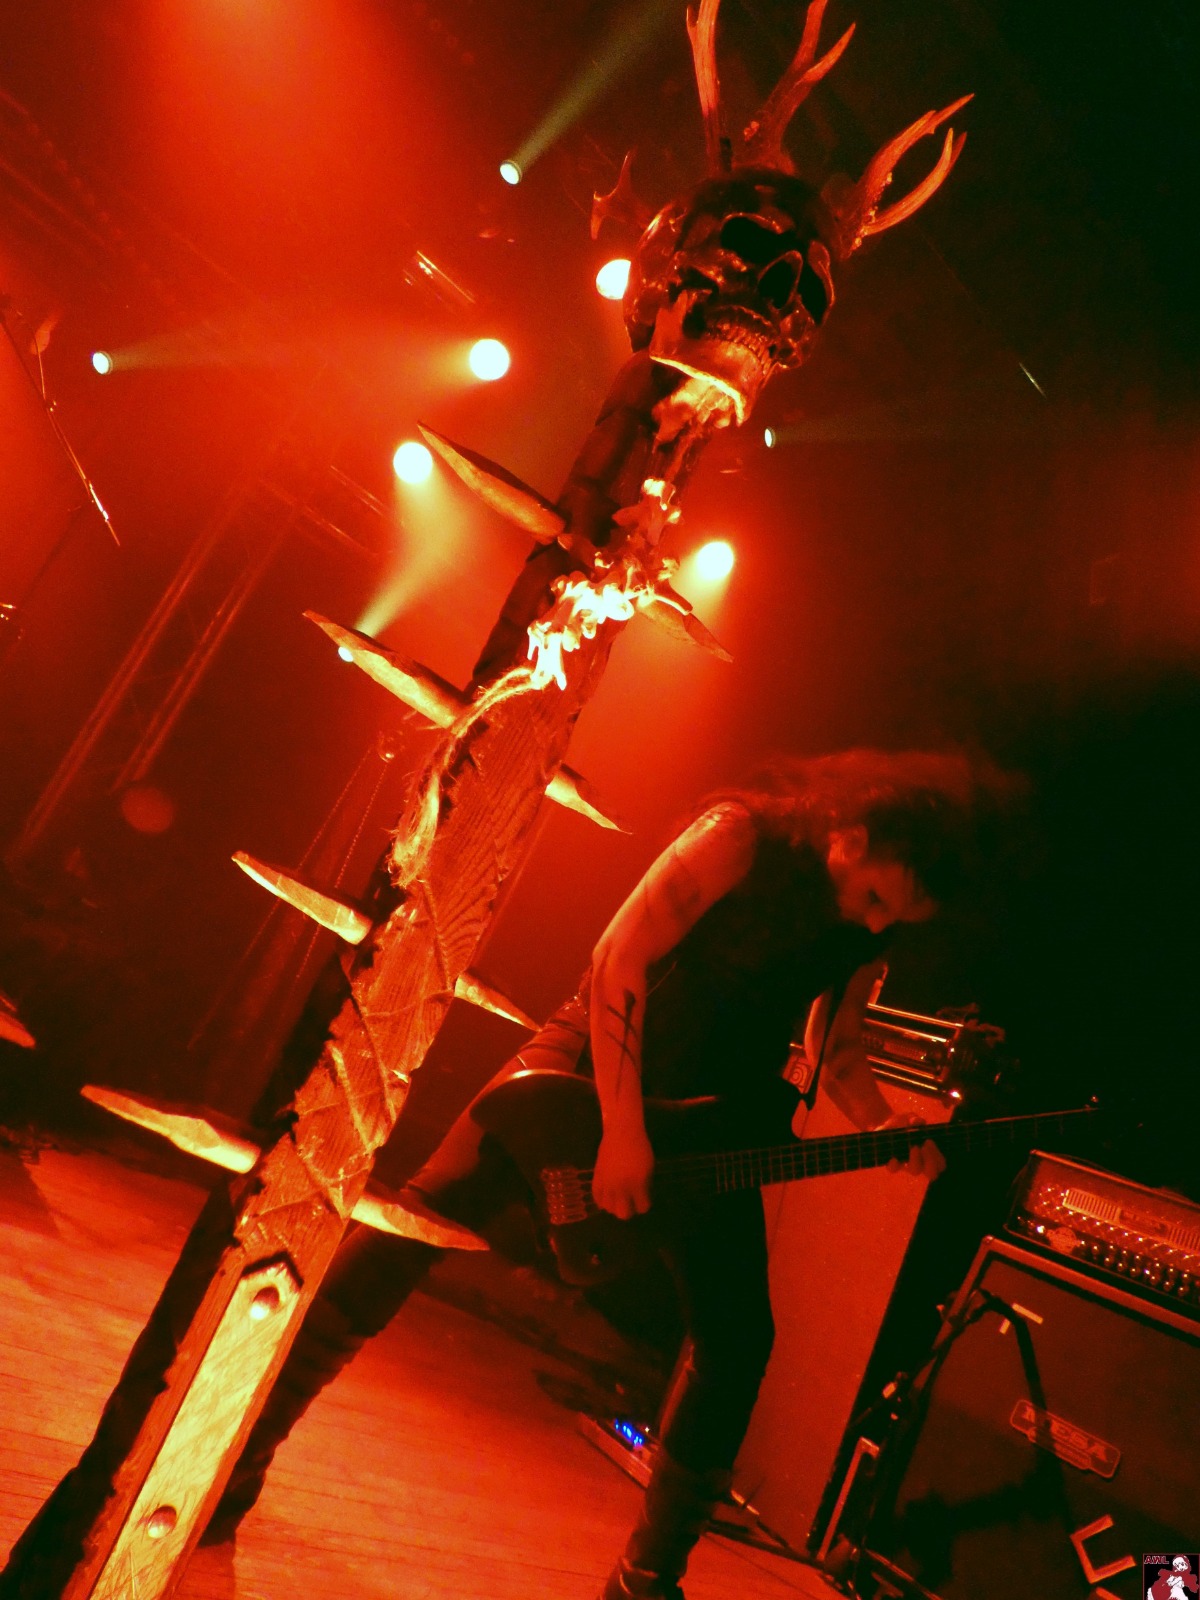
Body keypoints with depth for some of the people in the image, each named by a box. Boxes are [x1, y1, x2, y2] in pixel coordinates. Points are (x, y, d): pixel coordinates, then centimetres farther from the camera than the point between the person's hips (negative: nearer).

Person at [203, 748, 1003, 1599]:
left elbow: (836, 1048, 12)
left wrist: (885, 1126, -8)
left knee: (740, 1337, 2)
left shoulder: (870, 934, -1)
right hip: (602, 1049, -5)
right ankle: (231, 1463, -3)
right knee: (435, 1204, -17)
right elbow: (621, 959, -19)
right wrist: (621, 1129, -23)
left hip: (709, 1125, 6)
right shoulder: (745, 835, -19)